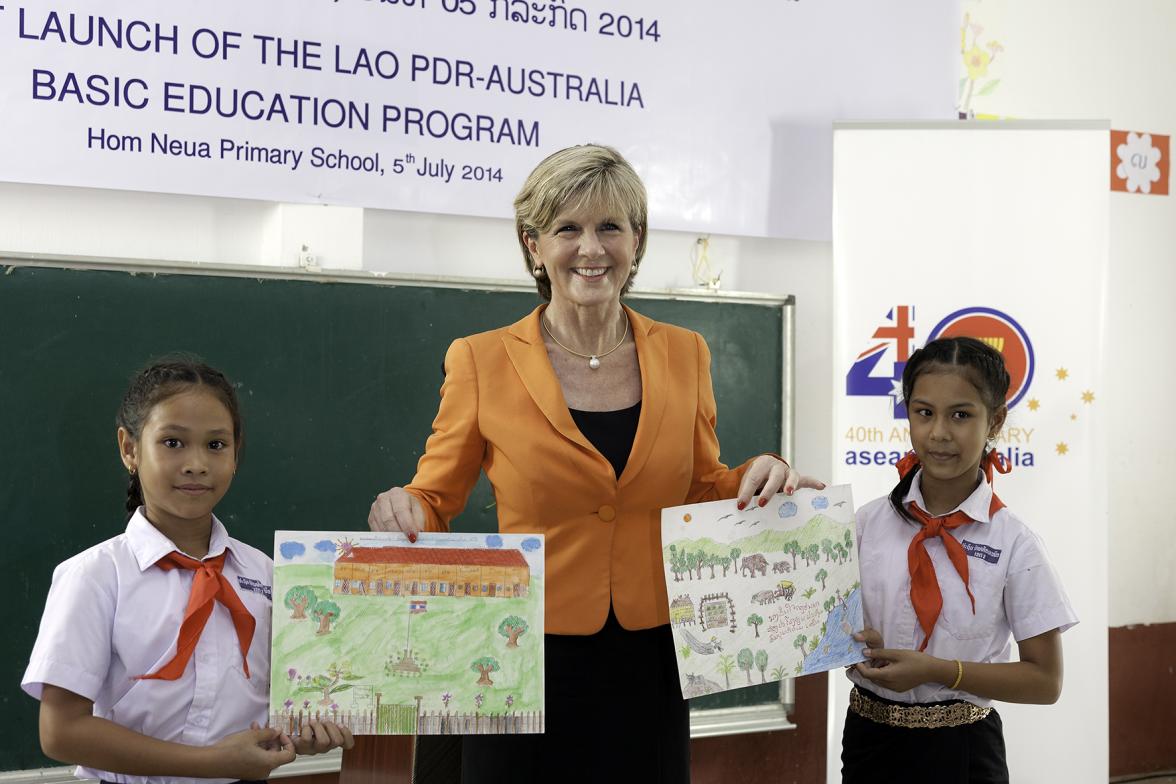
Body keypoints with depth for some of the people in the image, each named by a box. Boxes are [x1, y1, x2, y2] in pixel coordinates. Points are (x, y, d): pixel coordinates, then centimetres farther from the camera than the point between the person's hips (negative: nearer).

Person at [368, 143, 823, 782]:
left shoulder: (684, 354, 4)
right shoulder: (481, 360, -4)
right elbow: (436, 501, 3)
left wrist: (753, 480, -6)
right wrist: (402, 509, -19)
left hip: (650, 668, 3)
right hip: (531, 660, -2)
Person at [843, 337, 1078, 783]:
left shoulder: (1013, 543, -9)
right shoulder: (868, 522, -2)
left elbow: (1045, 681, -7)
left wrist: (935, 670, -18)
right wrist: (855, 647, -17)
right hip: (869, 736, 2)